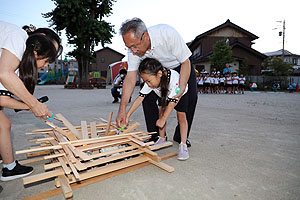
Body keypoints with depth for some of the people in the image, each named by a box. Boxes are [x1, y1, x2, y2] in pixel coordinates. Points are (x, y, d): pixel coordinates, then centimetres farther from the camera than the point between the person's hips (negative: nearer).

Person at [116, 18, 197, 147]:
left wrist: (181, 89, -41)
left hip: (181, 66, -2)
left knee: (191, 97, -17)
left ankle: (181, 136, 2)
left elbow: (185, 62, -28)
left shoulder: (167, 33, -37)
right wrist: (122, 108, -32)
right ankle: (155, 136, 4)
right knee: (148, 97, -14)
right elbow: (130, 77, -25)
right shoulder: (133, 48, -25)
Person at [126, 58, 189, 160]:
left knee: (181, 115, -14)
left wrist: (163, 119, -33)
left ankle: (183, 145, -10)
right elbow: (140, 98, -25)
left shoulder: (174, 78, -45)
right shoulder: (151, 82, -29)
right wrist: (127, 115, -28)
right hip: (164, 95, 5)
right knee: (161, 111, -6)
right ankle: (162, 139, 9)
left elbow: (172, 102, -38)